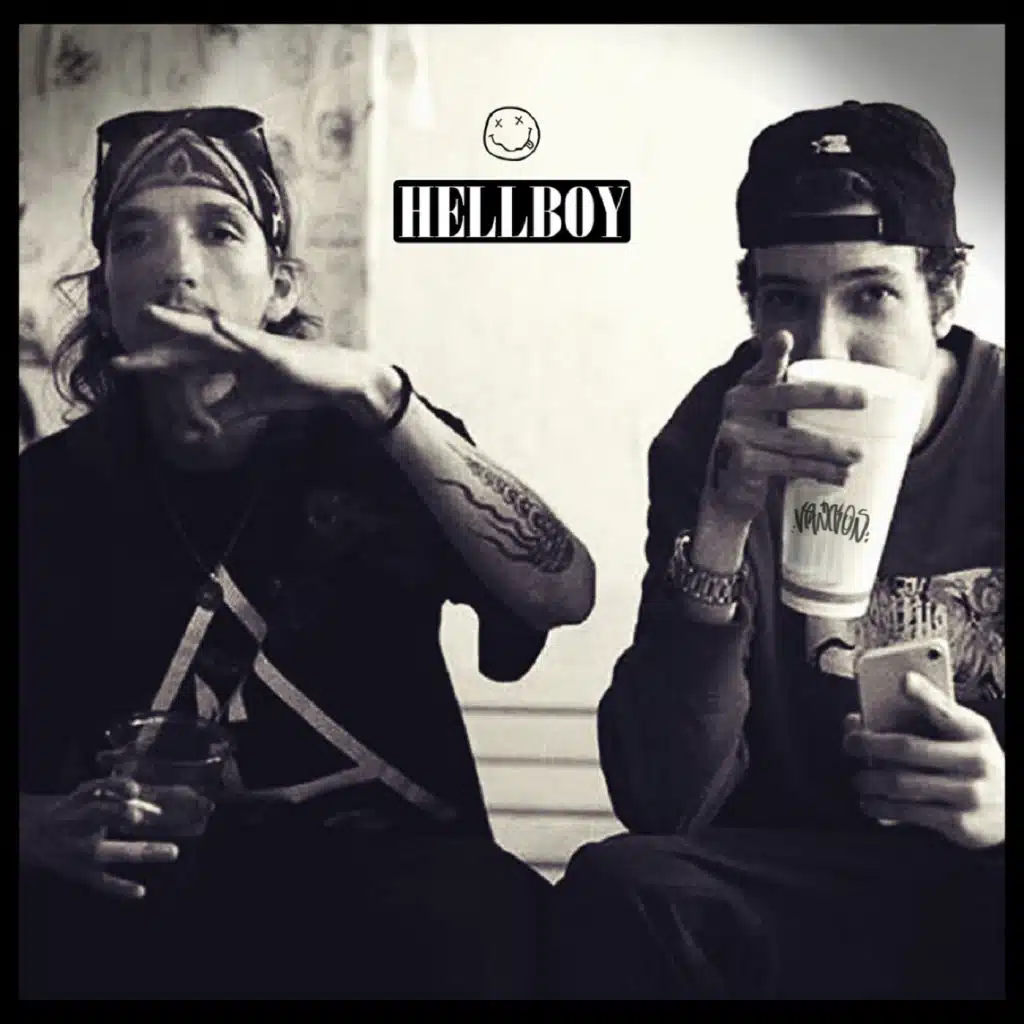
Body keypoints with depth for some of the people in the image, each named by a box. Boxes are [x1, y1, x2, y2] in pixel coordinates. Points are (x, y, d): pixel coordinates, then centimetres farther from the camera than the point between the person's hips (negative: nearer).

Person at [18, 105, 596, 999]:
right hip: (137, 894, 0)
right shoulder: (49, 493, 7)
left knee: (467, 926, -33)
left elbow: (563, 594, -14)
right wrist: (43, 828, -19)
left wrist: (374, 392, -20)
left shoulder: (365, 450, 4)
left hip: (379, 862, 1)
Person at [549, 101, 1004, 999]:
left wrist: (1005, 803, -26)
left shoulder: (988, 436, -9)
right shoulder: (715, 439, -7)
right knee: (620, 890, -28)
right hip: (806, 881, 1)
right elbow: (661, 801, -17)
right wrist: (721, 523, -29)